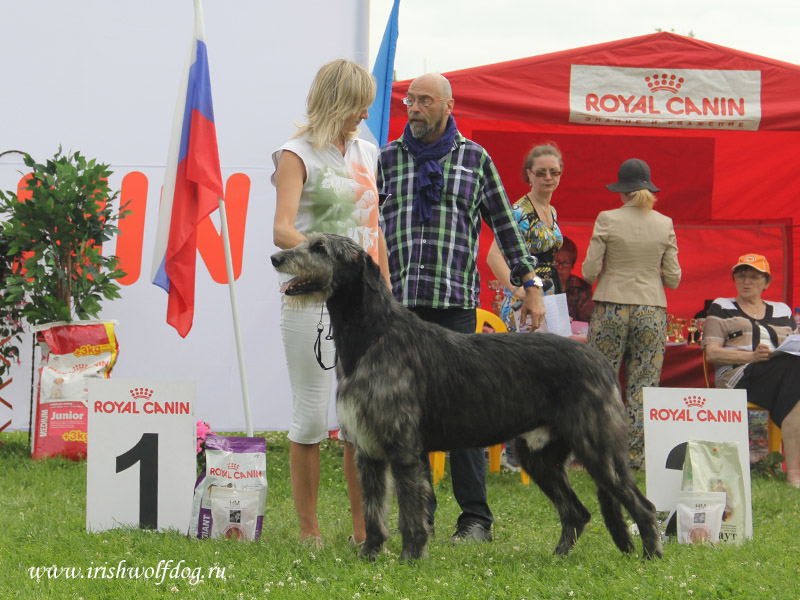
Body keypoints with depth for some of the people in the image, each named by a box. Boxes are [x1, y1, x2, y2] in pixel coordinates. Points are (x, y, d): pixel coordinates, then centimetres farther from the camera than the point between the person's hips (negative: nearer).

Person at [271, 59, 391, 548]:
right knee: (312, 415, -2)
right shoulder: (299, 155, -3)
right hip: (312, 300, -6)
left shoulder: (366, 153, 15)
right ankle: (310, 530, 6)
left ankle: (364, 527, 11)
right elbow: (282, 231, -15)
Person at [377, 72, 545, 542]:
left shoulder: (475, 159, 8)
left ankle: (476, 517, -1)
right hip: (399, 301, 2)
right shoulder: (388, 158, 12)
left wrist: (531, 284, 7)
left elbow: (505, 224, 11)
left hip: (455, 300, -2)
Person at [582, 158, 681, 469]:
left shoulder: (607, 220, -6)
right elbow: (673, 279, 2)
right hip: (652, 310, 2)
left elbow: (589, 271, -7)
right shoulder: (664, 224, 1)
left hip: (611, 308, -2)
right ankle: (638, 455, 4)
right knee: (643, 385, 5)